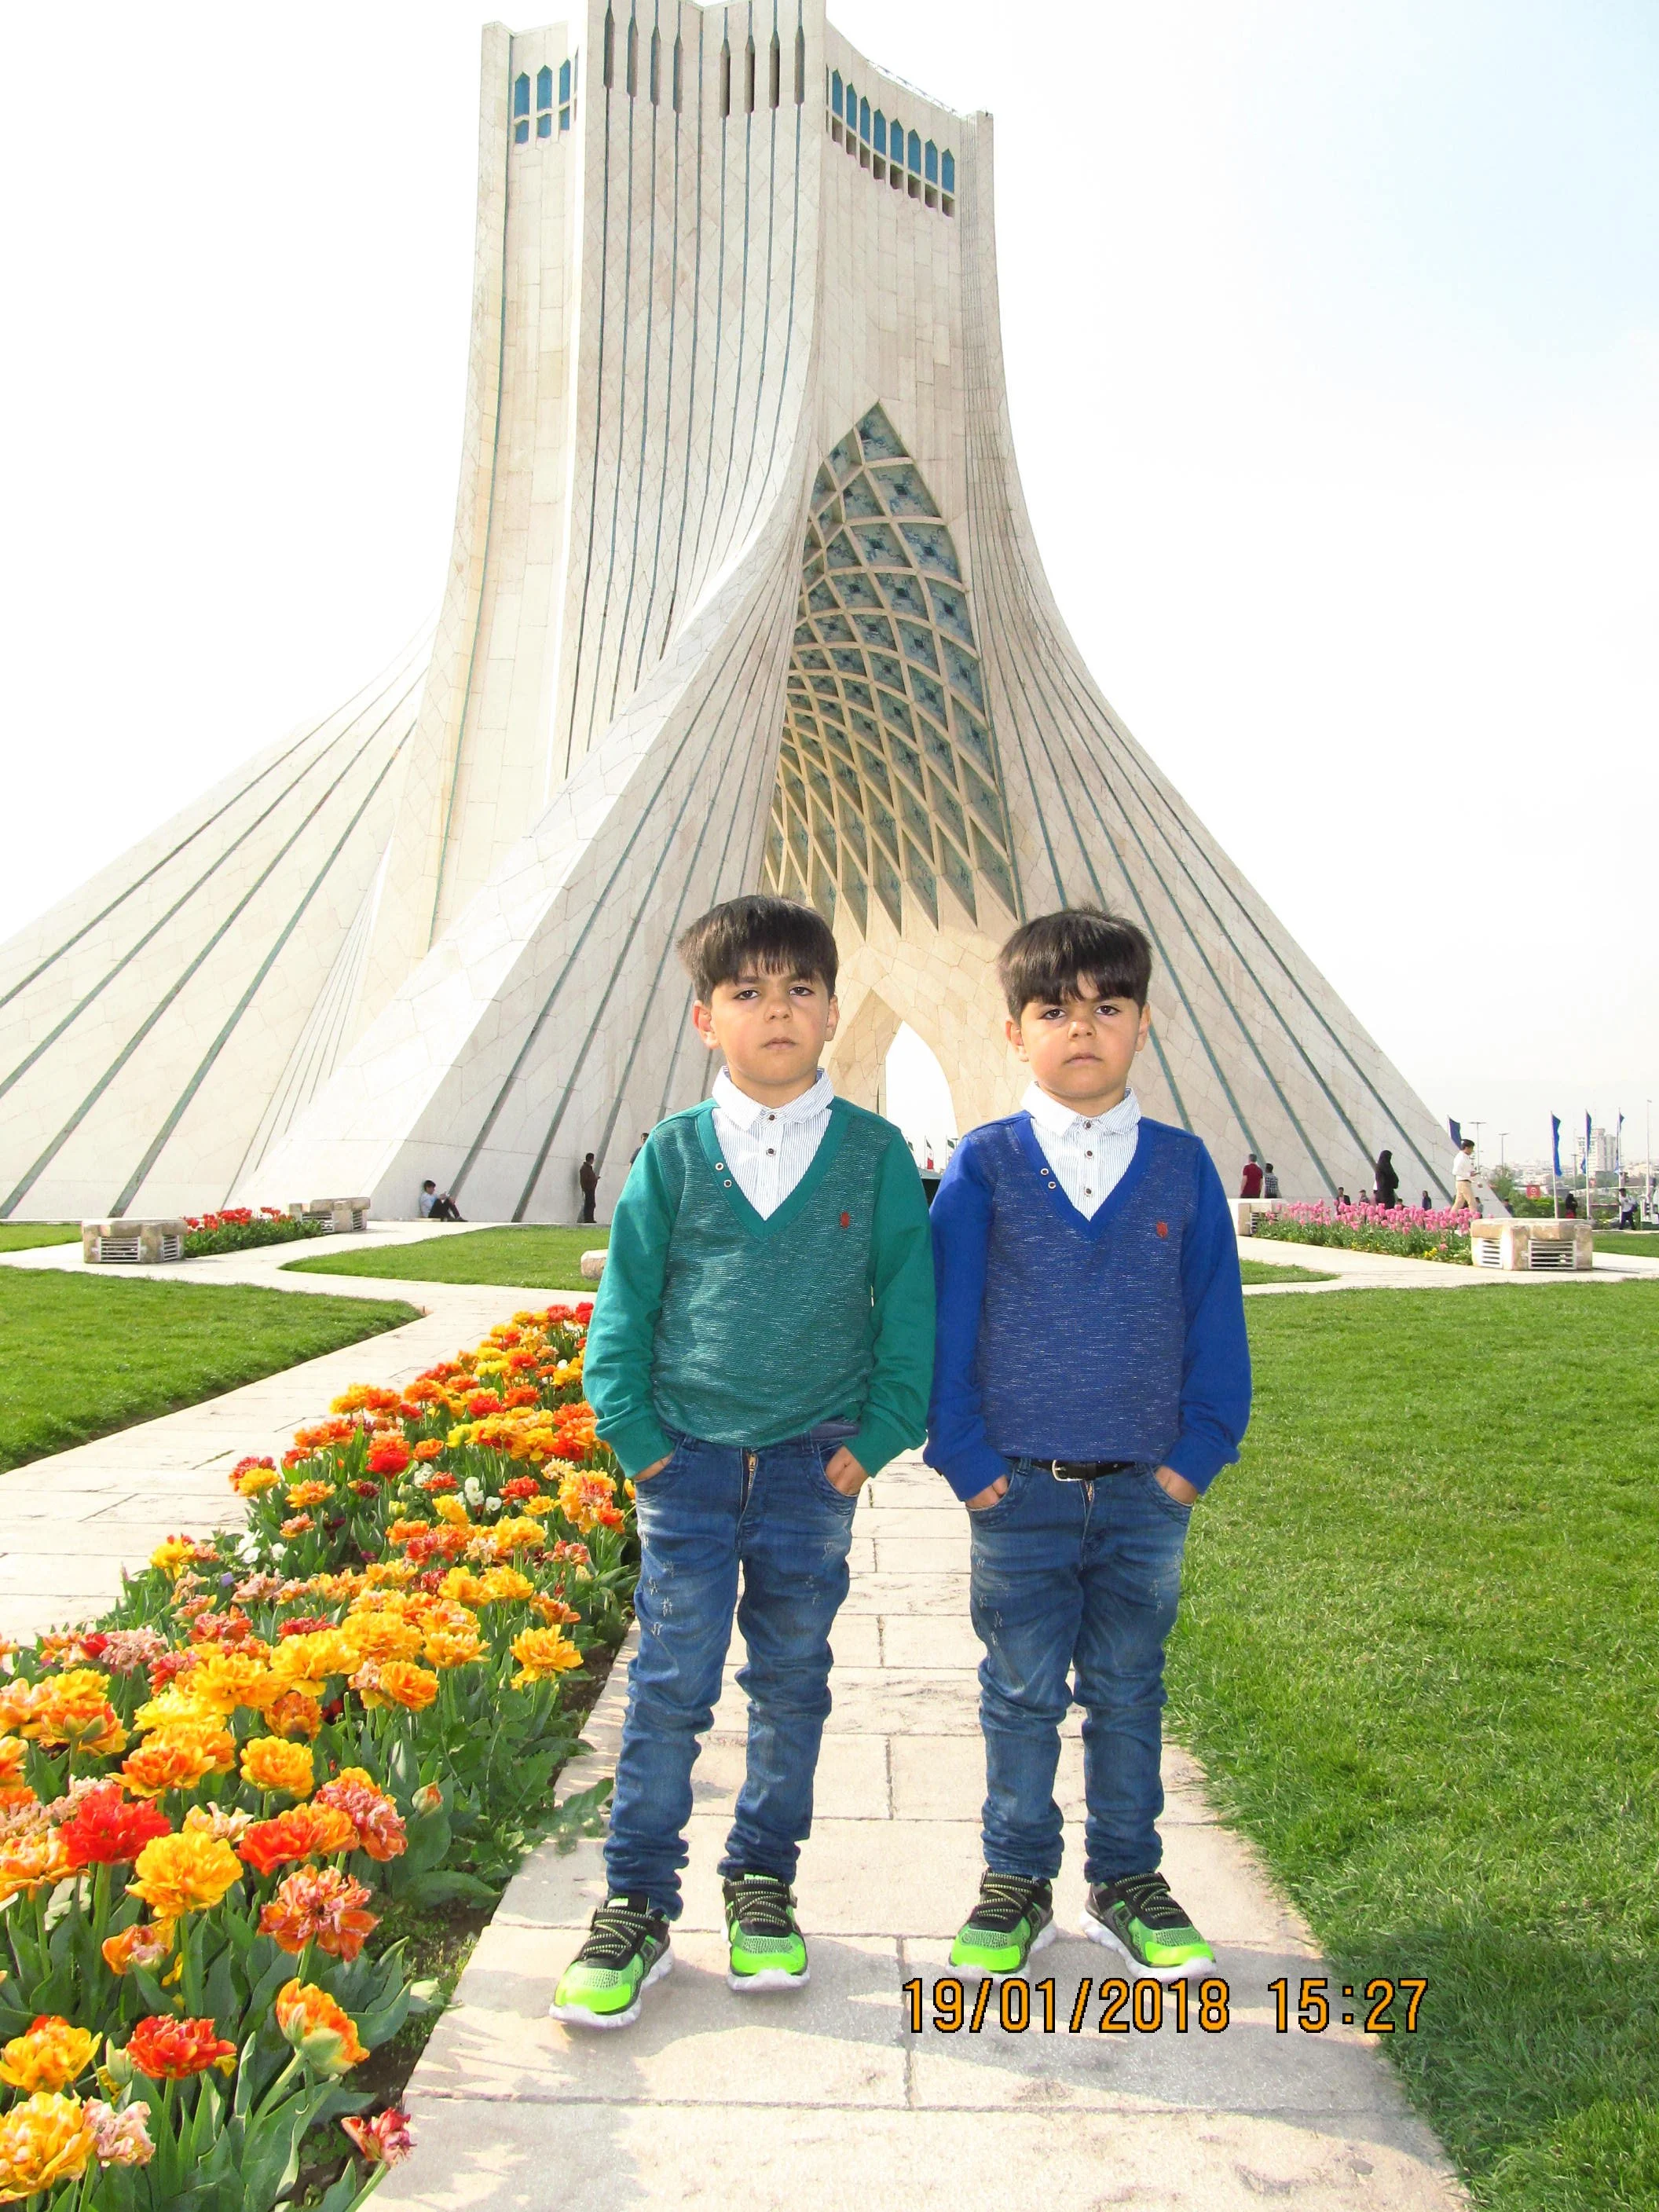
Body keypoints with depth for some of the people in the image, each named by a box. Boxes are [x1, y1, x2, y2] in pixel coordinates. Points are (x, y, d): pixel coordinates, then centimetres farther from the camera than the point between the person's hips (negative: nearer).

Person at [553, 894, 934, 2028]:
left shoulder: (876, 1153, -2)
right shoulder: (674, 1153, -2)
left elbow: (908, 1303, 1)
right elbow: (624, 1302, 2)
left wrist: (878, 1435, -3)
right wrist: (635, 1436, -3)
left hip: (814, 1465, 1)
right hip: (688, 1462, 0)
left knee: (792, 1683, 13)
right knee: (670, 1687, 3)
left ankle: (763, 1884, 31)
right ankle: (636, 1905, 19)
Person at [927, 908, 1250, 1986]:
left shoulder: (1183, 1166, 1)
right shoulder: (984, 1166, -4)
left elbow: (1216, 1321, 4)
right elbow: (945, 1323, -3)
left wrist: (1198, 1453, -1)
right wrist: (968, 1459, -7)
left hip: (1147, 1491, 2)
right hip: (1019, 1490, -1)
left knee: (1128, 1691, 15)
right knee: (1023, 1694, 11)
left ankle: (1129, 1878, 33)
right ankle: (1018, 1880, 29)